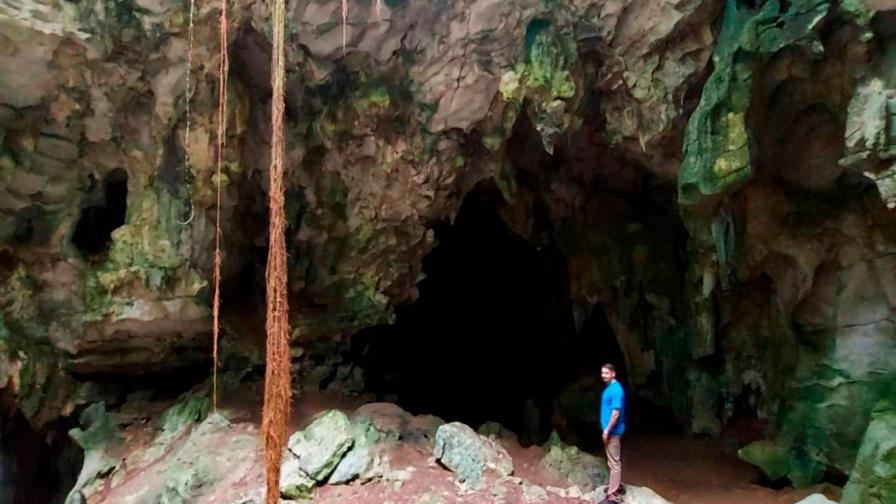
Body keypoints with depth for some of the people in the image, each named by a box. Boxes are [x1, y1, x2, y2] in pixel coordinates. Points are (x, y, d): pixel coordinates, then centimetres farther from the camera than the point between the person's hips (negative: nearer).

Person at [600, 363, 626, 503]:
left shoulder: (616, 389, -21)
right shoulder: (610, 388, 10)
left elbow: (616, 412, -24)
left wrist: (607, 430, -21)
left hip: (613, 431, -10)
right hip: (611, 430, 10)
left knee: (614, 462, -5)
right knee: (615, 460, 20)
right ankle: (618, 486, 33)